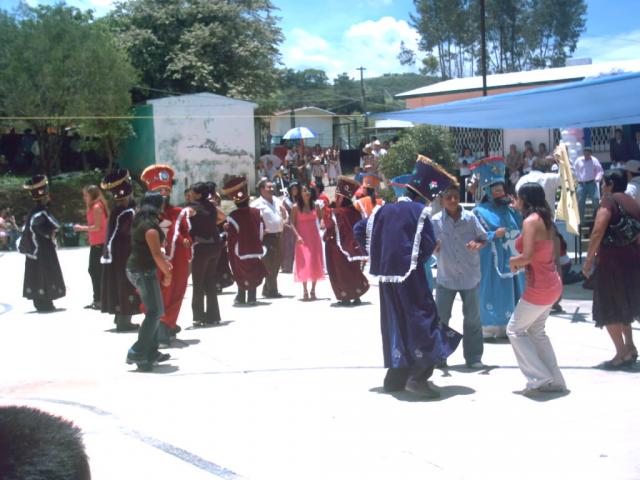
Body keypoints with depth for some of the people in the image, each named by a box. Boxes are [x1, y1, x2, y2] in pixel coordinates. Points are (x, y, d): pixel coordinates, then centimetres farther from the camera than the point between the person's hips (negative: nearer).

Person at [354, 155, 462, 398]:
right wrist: (419, 259, 8)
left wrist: (377, 254, 19)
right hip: (410, 275, -6)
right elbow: (429, 243, -12)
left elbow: (359, 229, 14)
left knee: (395, 323, 15)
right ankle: (418, 376, -11)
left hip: (386, 275, 6)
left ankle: (396, 376, 19)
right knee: (422, 321, -1)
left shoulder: (384, 210, 10)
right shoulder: (419, 211, -6)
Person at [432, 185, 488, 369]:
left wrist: (478, 244, -19)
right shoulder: (435, 221, -5)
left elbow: (484, 238, 3)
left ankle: (474, 357, 19)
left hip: (470, 276, 0)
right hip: (446, 277, 0)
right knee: (440, 318, 4)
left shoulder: (470, 217, -4)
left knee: (473, 318, 8)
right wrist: (433, 246, -25)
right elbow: (432, 248, -2)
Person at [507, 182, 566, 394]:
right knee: (536, 331, 19)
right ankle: (554, 380, 20)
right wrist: (520, 262, 9)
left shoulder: (530, 221, -16)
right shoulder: (545, 220, 11)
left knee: (515, 330, 3)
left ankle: (538, 378, 1)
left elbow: (527, 256, -24)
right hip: (552, 284, 9)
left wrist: (513, 261, -4)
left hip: (539, 287, -9)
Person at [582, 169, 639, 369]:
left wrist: (588, 260, -14)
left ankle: (622, 353, 0)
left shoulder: (609, 201, -9)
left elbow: (597, 233, -19)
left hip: (611, 261, -8)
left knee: (608, 309, 2)